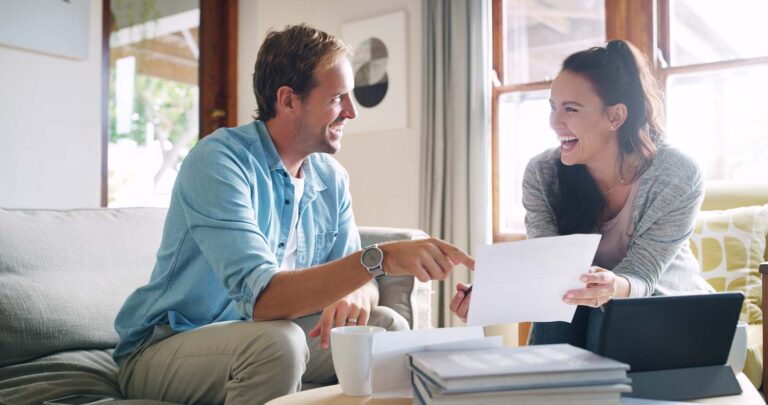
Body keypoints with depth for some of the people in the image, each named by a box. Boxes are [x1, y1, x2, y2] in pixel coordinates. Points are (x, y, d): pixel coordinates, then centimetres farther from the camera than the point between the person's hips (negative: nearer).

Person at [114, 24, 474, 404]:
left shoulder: (331, 178, 1)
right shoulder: (218, 159, -22)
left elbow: (355, 282, 0)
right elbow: (261, 297, -33)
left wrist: (358, 295, -25)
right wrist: (380, 257, -41)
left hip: (259, 340, 6)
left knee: (387, 326, -10)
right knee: (278, 342, -35)